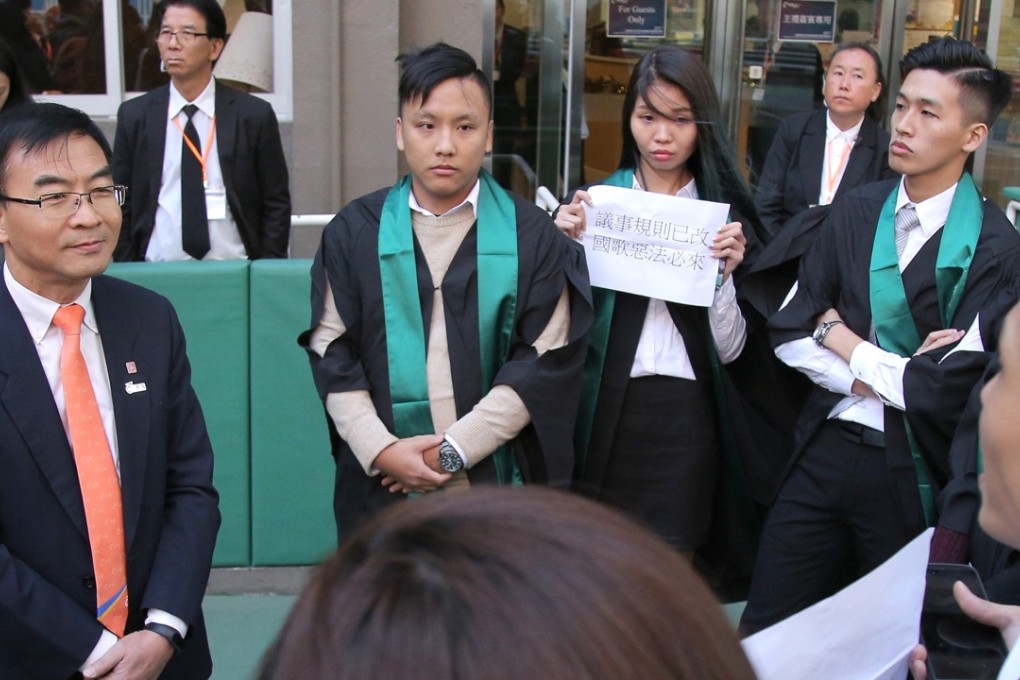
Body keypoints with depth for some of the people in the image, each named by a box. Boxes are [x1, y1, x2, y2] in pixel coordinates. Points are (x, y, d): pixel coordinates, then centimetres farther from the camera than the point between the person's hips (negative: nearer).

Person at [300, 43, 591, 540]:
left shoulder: (532, 236, -1)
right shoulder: (354, 231, 3)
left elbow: (546, 359, -5)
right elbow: (331, 351, 1)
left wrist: (456, 449, -11)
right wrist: (381, 449, -11)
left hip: (494, 482, -1)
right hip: (378, 482, 1)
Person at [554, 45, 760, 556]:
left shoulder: (724, 212, 2)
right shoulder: (596, 200, 4)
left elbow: (729, 350, 0)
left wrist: (724, 274, -15)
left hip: (683, 414, -1)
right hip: (602, 410, 1)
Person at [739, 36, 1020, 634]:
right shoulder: (856, 213, 4)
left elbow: (947, 392, -19)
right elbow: (790, 333, 3)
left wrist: (844, 342, -6)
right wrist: (881, 375, -12)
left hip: (911, 476, -4)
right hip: (824, 453, 4)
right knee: (763, 632, 9)